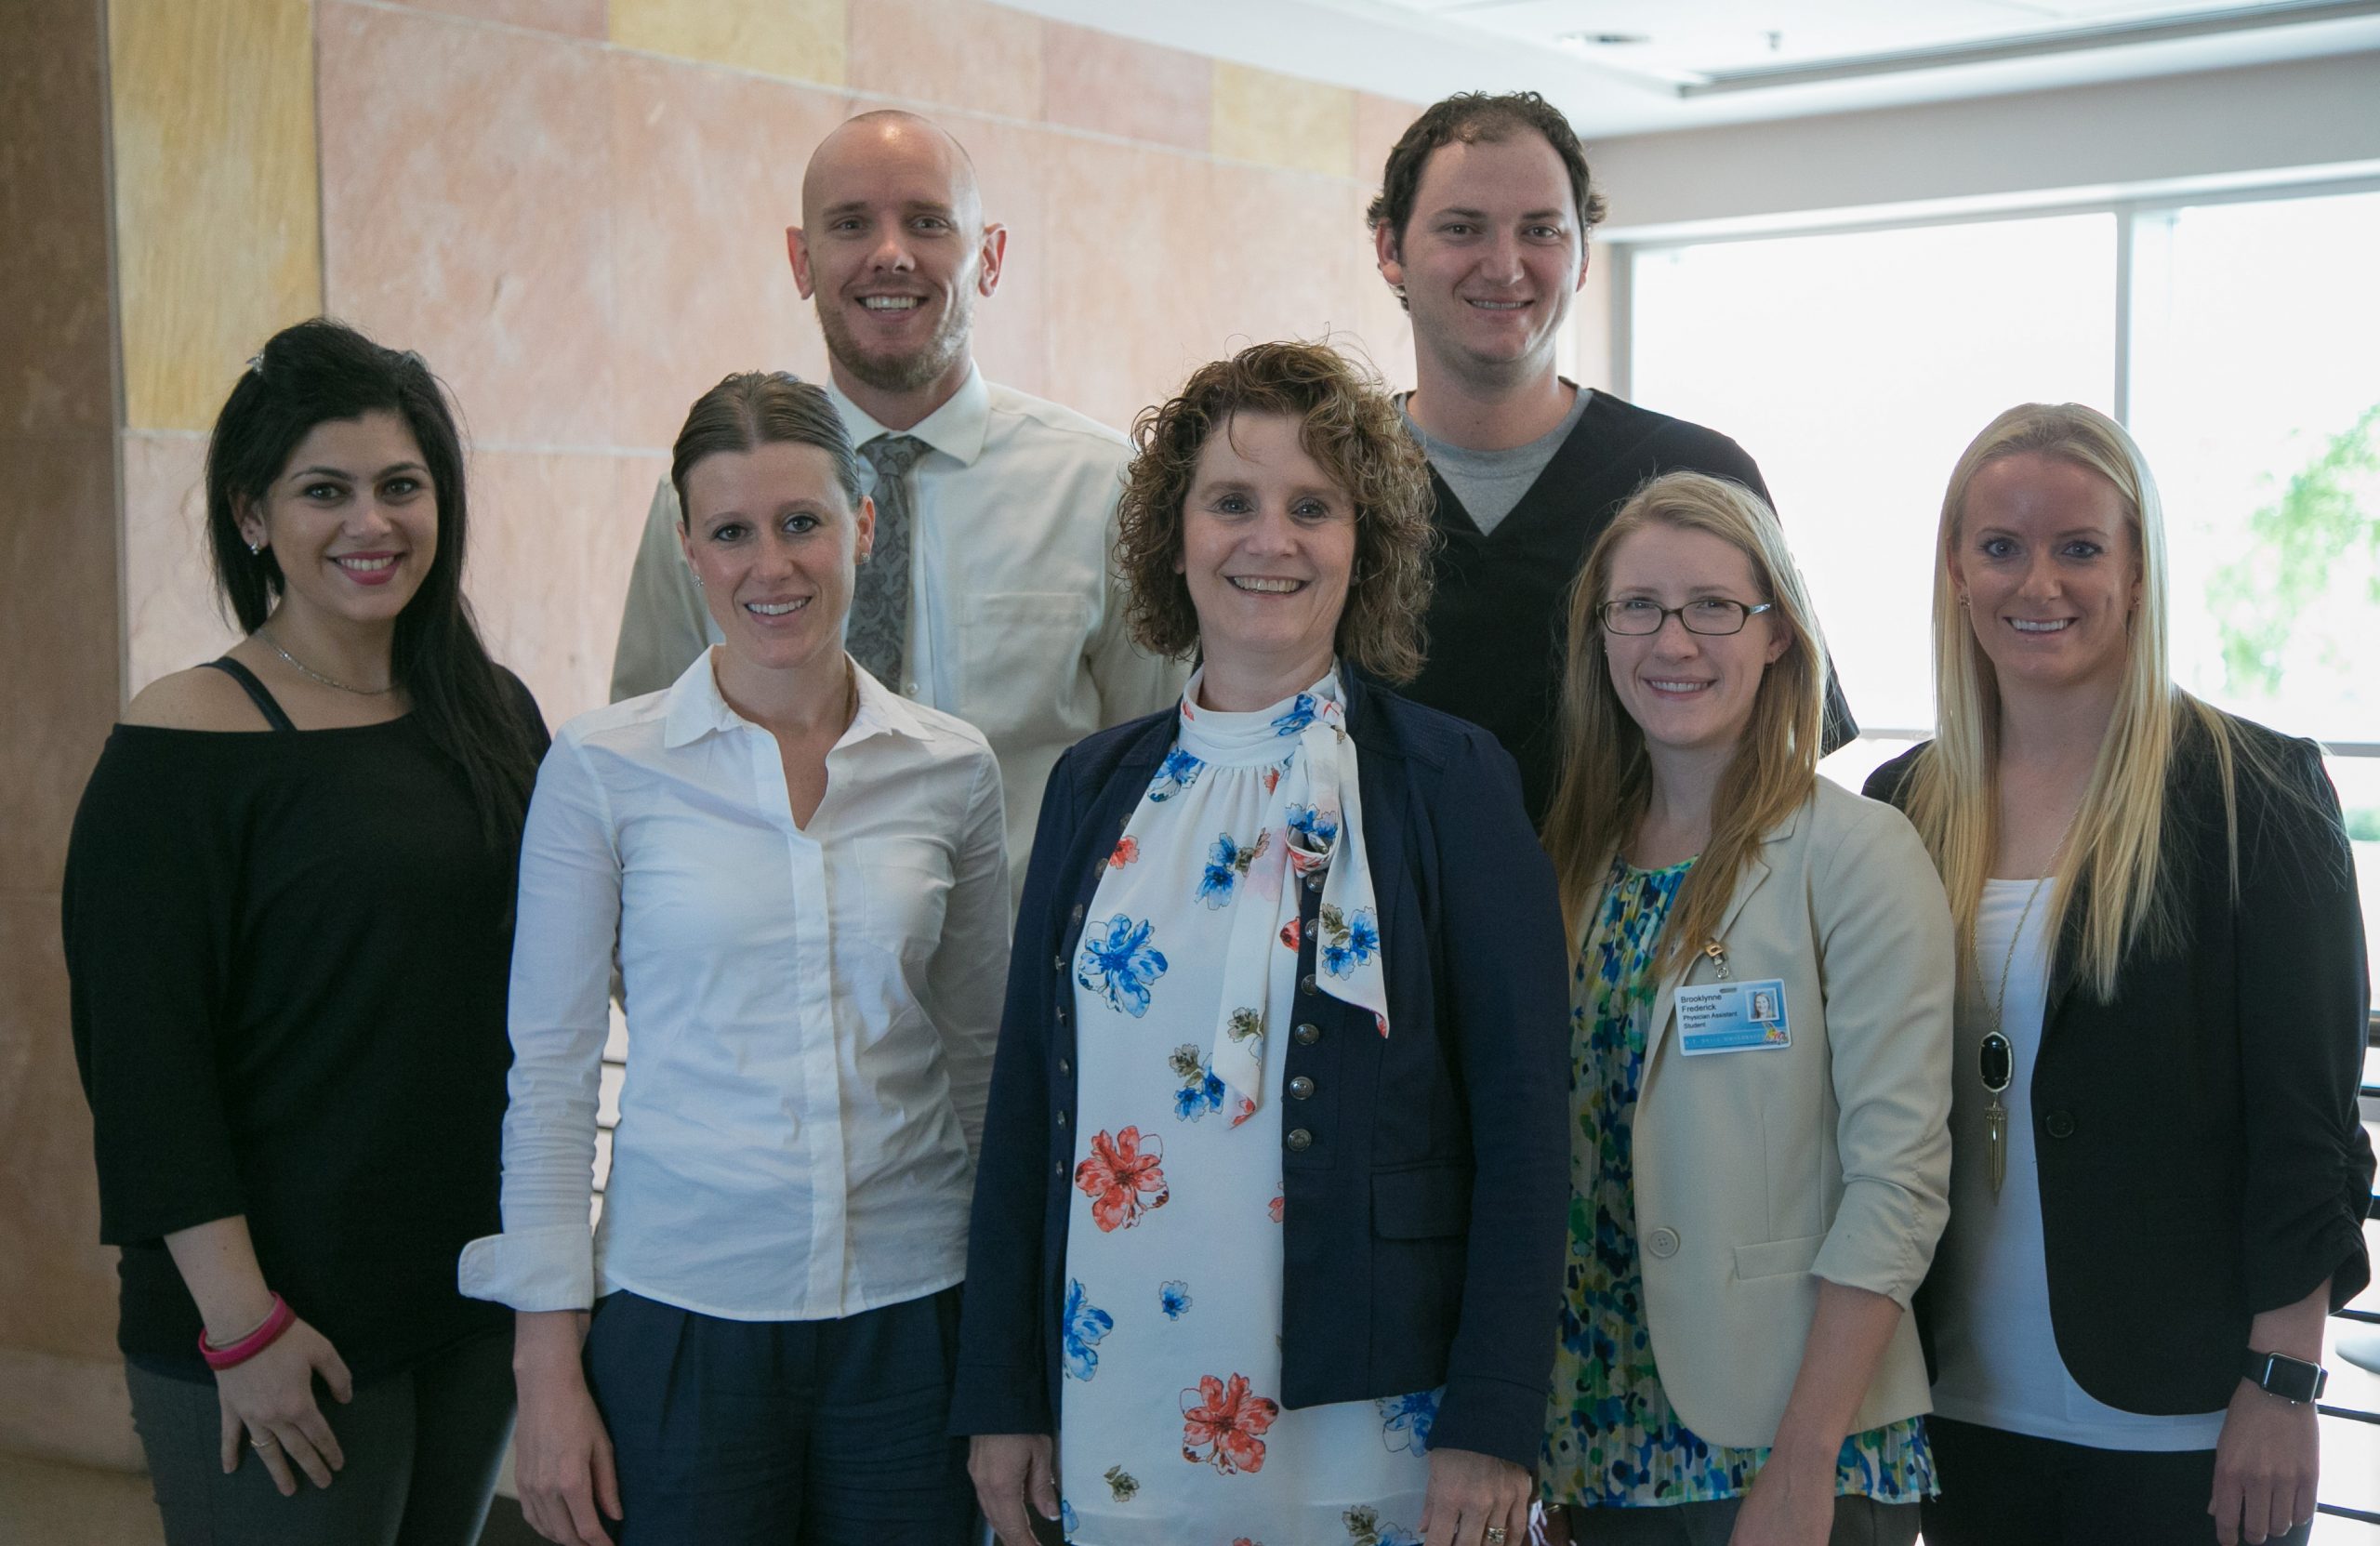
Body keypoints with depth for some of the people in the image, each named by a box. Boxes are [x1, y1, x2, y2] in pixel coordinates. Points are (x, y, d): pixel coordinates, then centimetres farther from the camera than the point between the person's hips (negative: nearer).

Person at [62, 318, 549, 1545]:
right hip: (284, 1329, -6)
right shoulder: (184, 743, -12)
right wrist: (243, 1323, -16)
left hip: (480, 1294, 6)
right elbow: (144, 1065, -14)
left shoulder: (493, 712, 6)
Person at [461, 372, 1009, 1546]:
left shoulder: (952, 769, 1)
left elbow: (984, 1054, 10)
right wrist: (547, 1358, -3)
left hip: (913, 1308, 2)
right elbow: (550, 1068, -2)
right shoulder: (602, 769, -5)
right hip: (683, 1311, -2)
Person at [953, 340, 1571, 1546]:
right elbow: (1027, 1096, 9)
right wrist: (1000, 1397, 6)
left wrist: (1492, 1427, -11)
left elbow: (1521, 1125, -6)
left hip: (1369, 1425, -3)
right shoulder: (1097, 787, 7)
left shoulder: (1450, 782, -4)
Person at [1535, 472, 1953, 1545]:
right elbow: (1552, 1157, 8)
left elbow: (1898, 1179, -13)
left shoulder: (1856, 852, -9)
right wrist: (1548, 1452, 5)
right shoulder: (1575, 858, 5)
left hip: (1799, 1454, -4)